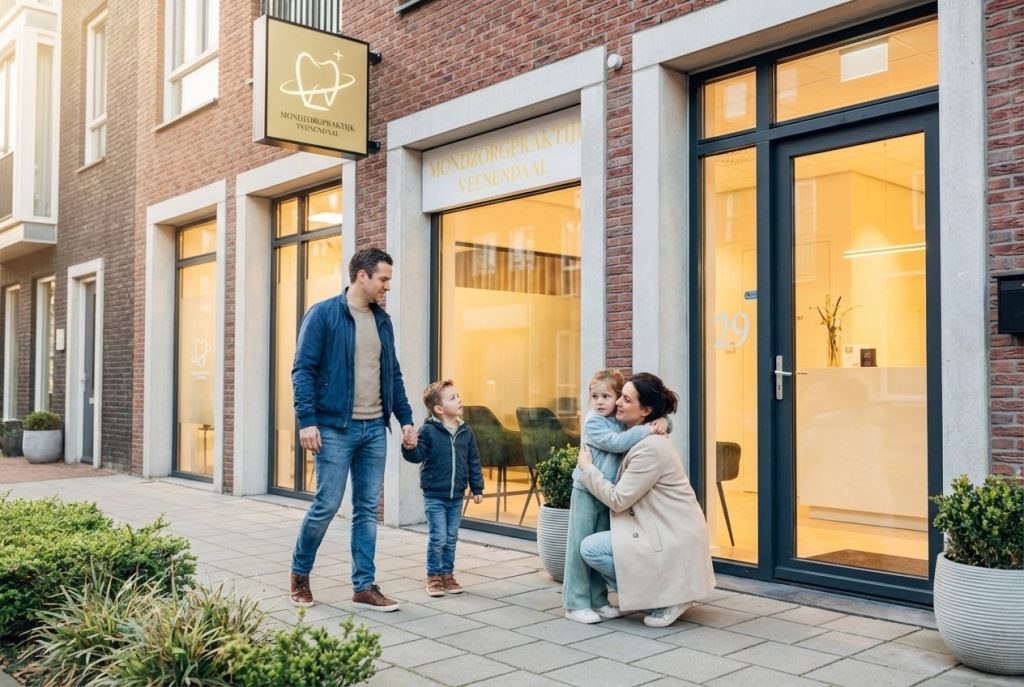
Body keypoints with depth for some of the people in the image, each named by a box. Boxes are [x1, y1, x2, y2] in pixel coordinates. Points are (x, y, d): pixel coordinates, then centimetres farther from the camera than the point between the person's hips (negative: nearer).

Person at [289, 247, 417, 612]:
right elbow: (303, 370, -9)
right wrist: (306, 420, -17)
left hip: (374, 429, 6)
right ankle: (300, 572, 23)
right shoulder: (323, 314, -6)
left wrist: (405, 418, 10)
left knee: (368, 509, 7)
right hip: (335, 428, -6)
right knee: (326, 504, -1)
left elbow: (393, 374, 17)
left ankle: (364, 587, 16)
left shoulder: (382, 320, 12)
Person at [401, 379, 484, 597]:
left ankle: (448, 574, 26)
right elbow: (417, 456, -11)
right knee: (438, 538, -2)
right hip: (434, 495, -4)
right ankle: (434, 576, 13)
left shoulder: (465, 432, 3)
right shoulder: (428, 430, -10)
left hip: (456, 497, 4)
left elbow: (473, 462, 8)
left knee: (451, 538, 12)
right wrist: (410, 448, -33)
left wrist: (477, 488, 8)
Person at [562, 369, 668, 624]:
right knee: (580, 547, -2)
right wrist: (645, 430, -27)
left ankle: (597, 600, 22)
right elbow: (614, 442, -27)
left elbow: (657, 420, 10)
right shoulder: (592, 423, -13)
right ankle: (575, 604, 4)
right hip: (587, 492, -6)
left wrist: (662, 422, -13)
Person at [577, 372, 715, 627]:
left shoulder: (651, 447, -22)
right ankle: (664, 593, 15)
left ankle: (666, 597, -3)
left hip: (674, 539, -10)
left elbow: (617, 500, -18)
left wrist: (587, 467, -9)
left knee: (591, 548, -13)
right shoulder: (638, 438, 9)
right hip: (665, 530, 10)